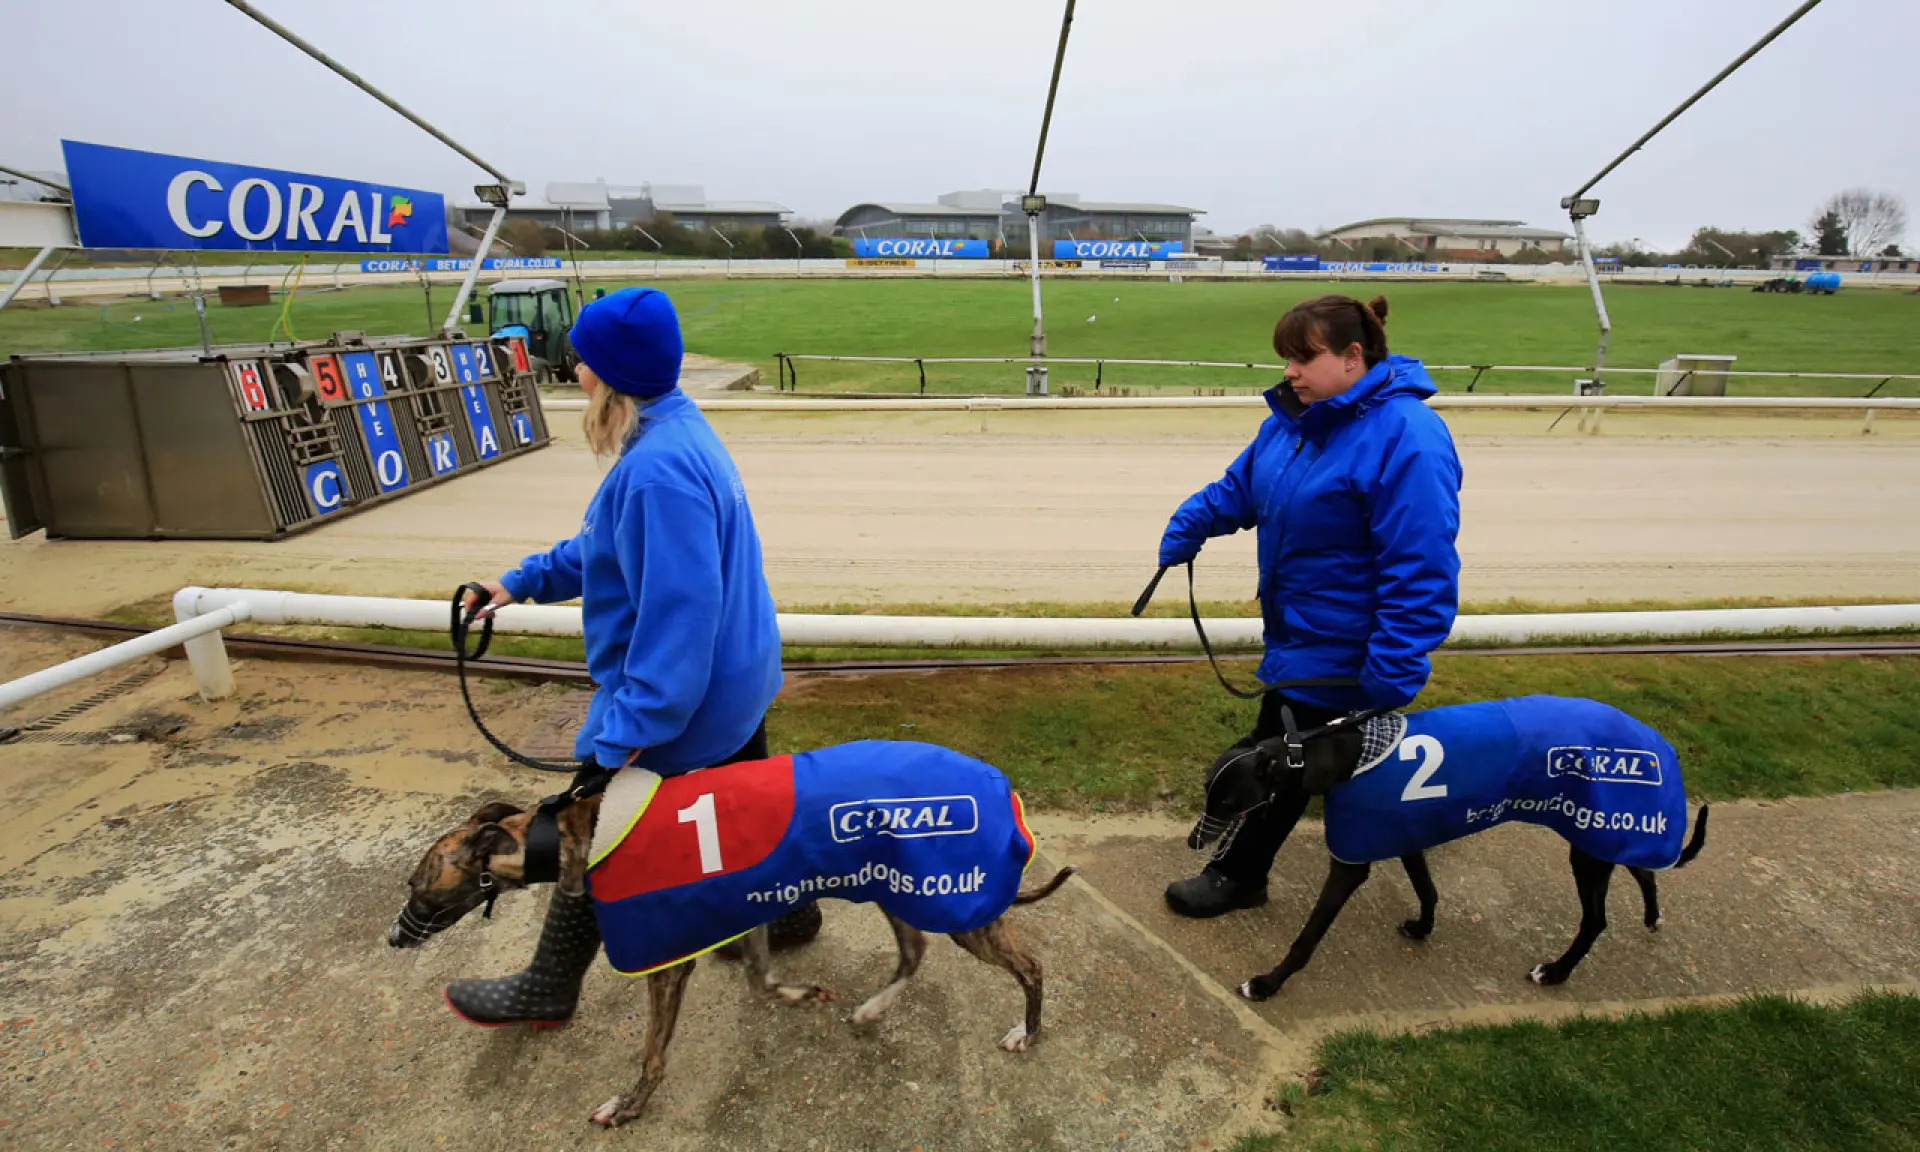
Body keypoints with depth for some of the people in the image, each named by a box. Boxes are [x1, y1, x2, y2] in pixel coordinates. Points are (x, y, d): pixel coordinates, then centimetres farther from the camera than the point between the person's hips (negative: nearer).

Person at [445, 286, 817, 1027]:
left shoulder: (659, 468, -29)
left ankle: (548, 991, 31)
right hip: (733, 678, 9)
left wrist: (629, 728, -28)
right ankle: (791, 910, 46)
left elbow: (679, 609, -32)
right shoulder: (679, 433, 4)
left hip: (681, 695, -9)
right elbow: (616, 545, 17)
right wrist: (527, 580, 17)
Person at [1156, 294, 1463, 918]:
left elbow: (1422, 571, -28)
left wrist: (1390, 675, -28)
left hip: (1341, 650, -8)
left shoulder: (1406, 438, -27)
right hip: (1299, 628, 8)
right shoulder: (1295, 418, -1)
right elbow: (1239, 486, 12)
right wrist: (1188, 527, -3)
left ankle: (1238, 874, 26)